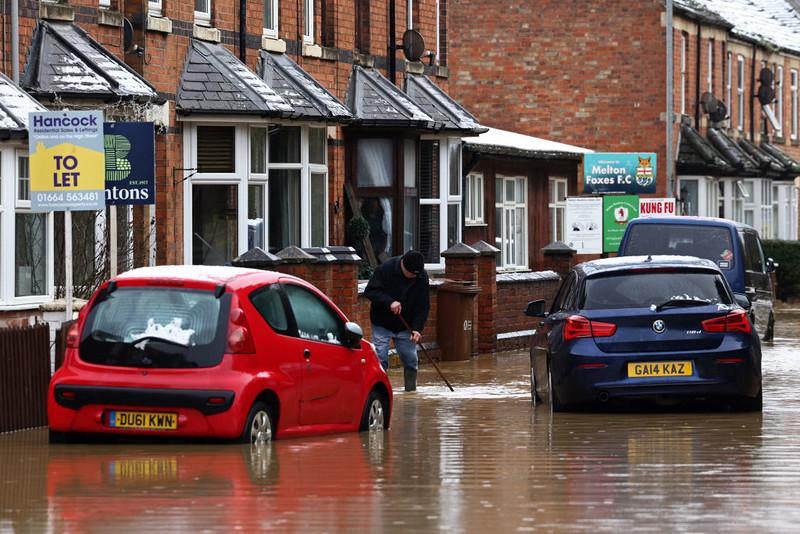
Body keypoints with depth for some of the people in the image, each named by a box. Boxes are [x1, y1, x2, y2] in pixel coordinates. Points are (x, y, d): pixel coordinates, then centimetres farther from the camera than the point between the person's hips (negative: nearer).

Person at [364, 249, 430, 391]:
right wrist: (389, 302, -32)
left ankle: (411, 390, 14)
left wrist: (417, 328, -16)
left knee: (410, 358, 1)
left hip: (405, 326, 3)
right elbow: (370, 291, -18)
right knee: (380, 358, -9)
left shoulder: (422, 277, -9)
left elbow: (423, 306, -6)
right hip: (382, 324, -3)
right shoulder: (385, 269, -18)